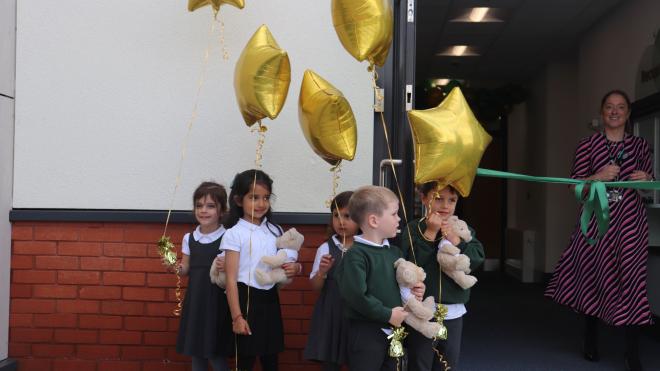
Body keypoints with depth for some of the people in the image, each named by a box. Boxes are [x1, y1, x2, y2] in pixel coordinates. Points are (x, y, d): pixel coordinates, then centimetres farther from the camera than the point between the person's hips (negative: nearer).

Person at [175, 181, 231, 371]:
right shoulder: (189, 238, 5)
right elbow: (186, 270, 11)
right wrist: (176, 267, -9)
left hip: (217, 301, -5)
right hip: (194, 300, 5)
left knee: (215, 355, -3)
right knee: (195, 352, 13)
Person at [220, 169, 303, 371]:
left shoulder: (275, 231, 6)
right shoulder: (234, 234, -9)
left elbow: (286, 264, 17)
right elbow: (231, 279, -11)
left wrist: (295, 268, -7)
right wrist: (237, 316, -15)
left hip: (270, 299, 5)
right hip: (246, 299, -4)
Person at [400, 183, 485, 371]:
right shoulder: (413, 229, -9)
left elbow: (477, 258, -10)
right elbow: (410, 264, -21)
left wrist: (455, 240, -21)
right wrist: (429, 234, -22)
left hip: (453, 311, 4)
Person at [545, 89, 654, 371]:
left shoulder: (640, 145, 9)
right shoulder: (587, 145, 5)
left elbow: (651, 184, 16)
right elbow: (574, 184, 1)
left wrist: (646, 180, -6)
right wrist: (598, 177, -16)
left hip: (630, 220, 0)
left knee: (631, 278, -6)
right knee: (593, 275, 6)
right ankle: (591, 340, 24)